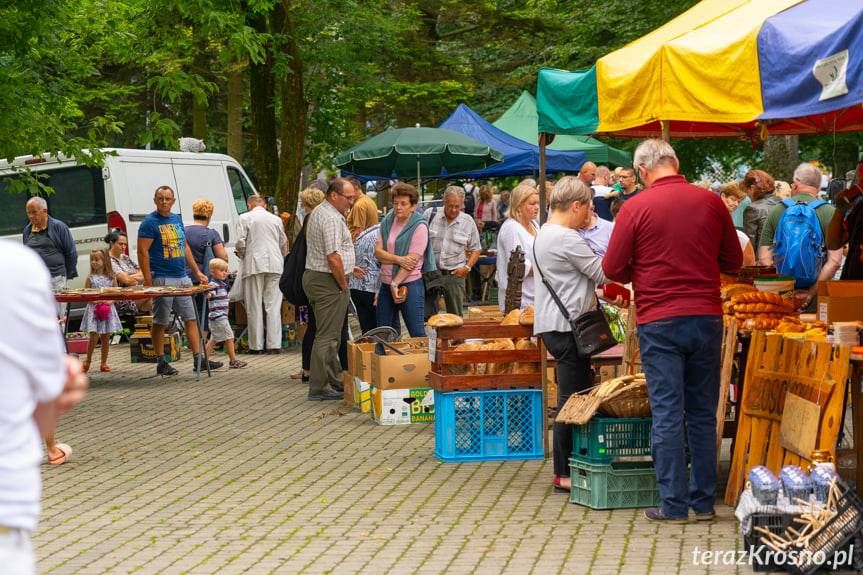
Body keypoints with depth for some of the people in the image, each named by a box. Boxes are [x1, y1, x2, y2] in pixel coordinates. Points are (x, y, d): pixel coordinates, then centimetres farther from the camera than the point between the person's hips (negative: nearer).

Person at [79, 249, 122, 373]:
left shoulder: (111, 278, 5)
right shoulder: (90, 278, 1)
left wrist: (110, 301, -12)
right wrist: (95, 301, -15)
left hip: (108, 310, 2)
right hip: (94, 309, -2)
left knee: (105, 338, 6)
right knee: (94, 337, -9)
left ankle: (104, 363, 14)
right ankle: (88, 361, 5)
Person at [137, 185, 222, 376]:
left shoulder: (177, 220, 14)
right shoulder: (150, 222, -8)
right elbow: (143, 252, -13)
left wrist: (197, 271, 17)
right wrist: (148, 282, -18)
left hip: (182, 277, 7)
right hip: (162, 279, -7)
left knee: (191, 319, 6)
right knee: (160, 323, 0)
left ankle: (198, 360, 9)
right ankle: (162, 363, 7)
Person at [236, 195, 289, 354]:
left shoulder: (245, 218, 3)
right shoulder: (276, 219, 14)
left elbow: (240, 243, -4)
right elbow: (284, 244, 19)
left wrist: (243, 257, 14)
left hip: (254, 265, -3)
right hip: (275, 266, 3)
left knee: (254, 307, 1)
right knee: (273, 305, 2)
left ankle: (256, 345, 1)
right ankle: (274, 344, -2)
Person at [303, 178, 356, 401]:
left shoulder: (317, 212, 16)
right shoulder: (331, 219, -18)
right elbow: (333, 258, -22)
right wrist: (344, 286, -13)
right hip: (328, 282, -11)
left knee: (330, 335, 15)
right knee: (327, 336, -8)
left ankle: (334, 382, 22)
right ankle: (319, 388, -6)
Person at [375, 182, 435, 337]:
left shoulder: (419, 226, -9)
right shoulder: (387, 222, 8)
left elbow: (412, 260, -15)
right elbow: (378, 252, 1)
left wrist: (395, 284, -18)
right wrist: (398, 259, -17)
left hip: (410, 284, -6)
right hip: (387, 283, 6)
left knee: (417, 332, -5)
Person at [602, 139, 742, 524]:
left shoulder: (635, 208, -8)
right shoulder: (711, 203, 1)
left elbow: (612, 269, -4)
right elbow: (734, 262, 10)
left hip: (659, 322, -3)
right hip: (707, 318, 3)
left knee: (667, 414, 2)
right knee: (703, 412, 11)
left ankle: (674, 505, 3)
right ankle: (704, 501, 16)